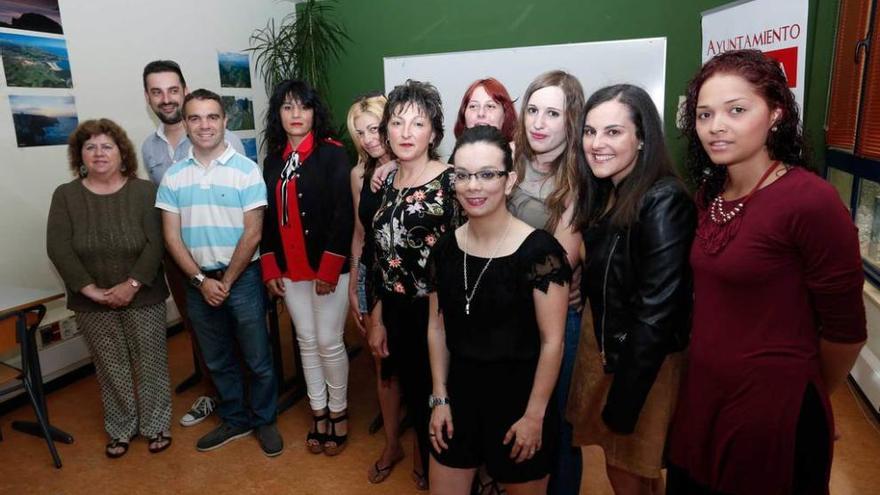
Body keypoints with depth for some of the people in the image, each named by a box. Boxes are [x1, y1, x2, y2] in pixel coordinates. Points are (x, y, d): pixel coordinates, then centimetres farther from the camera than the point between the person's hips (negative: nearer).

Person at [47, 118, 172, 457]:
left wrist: (132, 285, -19)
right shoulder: (65, 196, 0)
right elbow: (58, 249, -8)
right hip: (92, 305, 1)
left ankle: (156, 425, 25)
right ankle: (120, 429, 30)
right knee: (111, 369, 13)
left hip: (143, 299, -1)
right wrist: (91, 290, -16)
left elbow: (155, 244, -11)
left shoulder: (144, 191, -4)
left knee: (151, 363, 8)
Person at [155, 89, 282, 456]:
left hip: (243, 277, -3)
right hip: (198, 281, 4)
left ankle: (264, 419, 28)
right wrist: (202, 280, -9)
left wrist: (226, 281, -10)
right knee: (217, 360, 17)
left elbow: (252, 234, -11)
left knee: (257, 358, 7)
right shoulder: (173, 176, 2)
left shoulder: (246, 170, -9)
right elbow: (171, 236, 0)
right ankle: (235, 419, 35)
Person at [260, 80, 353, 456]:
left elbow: (343, 215, -14)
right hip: (289, 269, 5)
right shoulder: (273, 160, 9)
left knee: (329, 342, 2)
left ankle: (338, 412, 22)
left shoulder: (332, 154, -8)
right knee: (306, 341, 13)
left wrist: (329, 270, -18)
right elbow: (268, 217, 12)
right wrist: (270, 268, 6)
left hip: (328, 267, -5)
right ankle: (318, 412, 28)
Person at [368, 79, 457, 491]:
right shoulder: (387, 181, 3)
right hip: (396, 311, 6)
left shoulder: (450, 183, -15)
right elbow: (382, 256, 8)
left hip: (434, 312, -5)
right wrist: (378, 316, 11)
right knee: (411, 389, 21)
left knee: (434, 394, 11)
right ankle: (420, 451, 48)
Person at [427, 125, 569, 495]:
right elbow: (437, 327, 6)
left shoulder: (538, 250, -18)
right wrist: (440, 398, 5)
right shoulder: (445, 248, -2)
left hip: (518, 400, -4)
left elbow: (552, 341, -14)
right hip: (459, 395, 4)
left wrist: (534, 415, -11)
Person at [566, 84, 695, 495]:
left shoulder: (663, 202, -22)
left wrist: (623, 400, -19)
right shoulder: (603, 194, 3)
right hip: (601, 342, 7)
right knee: (618, 461, 21)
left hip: (645, 358, -7)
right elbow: (598, 278, 6)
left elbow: (657, 310, -23)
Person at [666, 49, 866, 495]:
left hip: (775, 410, -7)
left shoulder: (811, 201, -20)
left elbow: (844, 329, -12)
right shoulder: (709, 195, 2)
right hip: (700, 397, 7)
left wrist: (807, 398, 3)